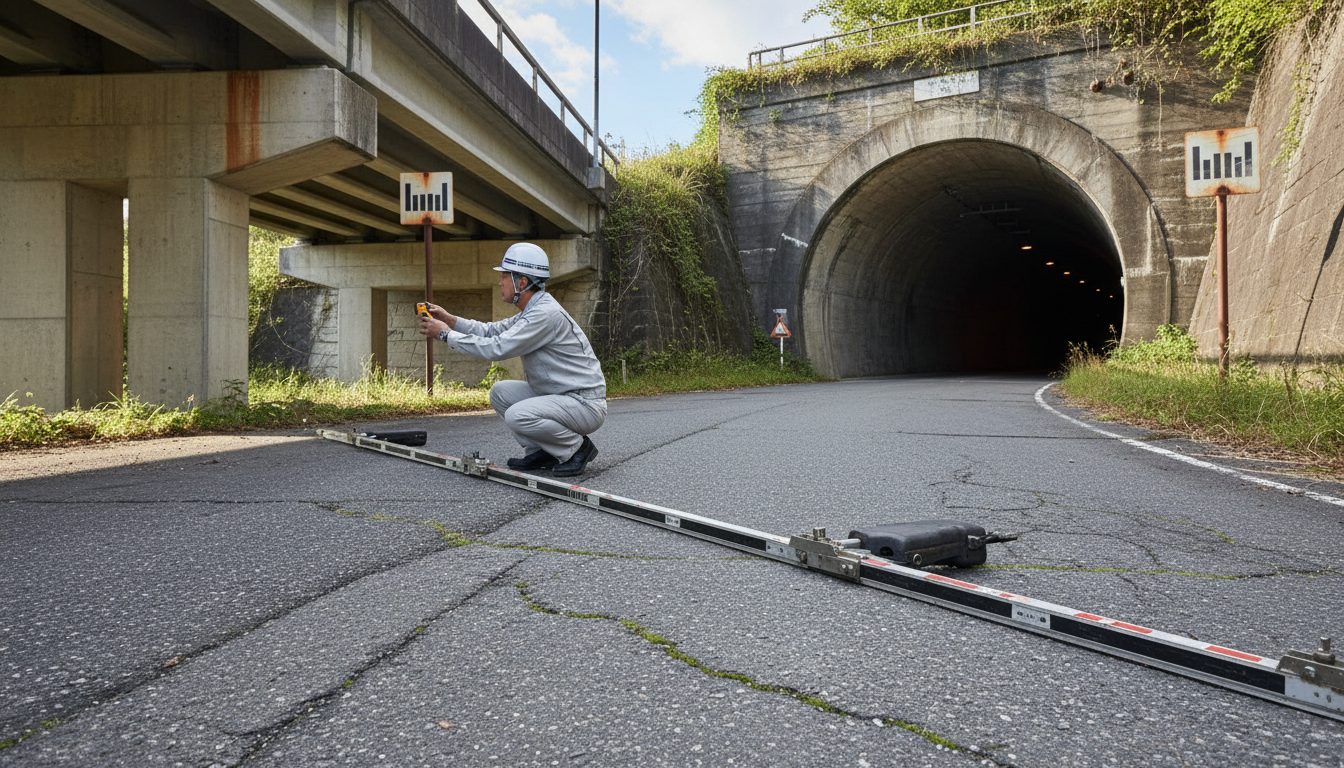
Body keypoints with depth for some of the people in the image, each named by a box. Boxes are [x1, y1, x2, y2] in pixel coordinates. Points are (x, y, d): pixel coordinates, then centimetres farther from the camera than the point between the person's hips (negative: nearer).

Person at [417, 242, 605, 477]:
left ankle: (578, 448, -6)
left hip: (586, 404, -10)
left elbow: (496, 348, -24)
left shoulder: (546, 314, -22)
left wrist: (446, 334, -15)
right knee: (500, 392, 7)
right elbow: (494, 331, 15)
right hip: (558, 395, 10)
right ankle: (543, 452, 10)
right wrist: (450, 320, 6)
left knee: (518, 415, -27)